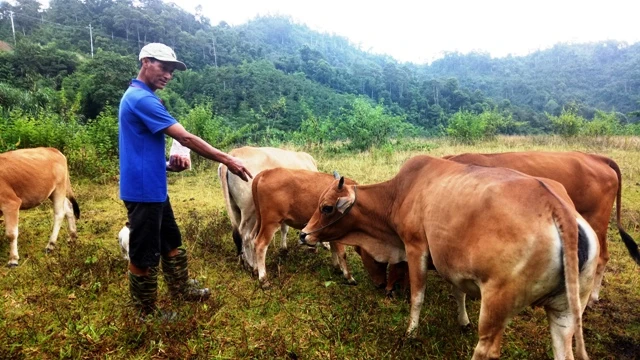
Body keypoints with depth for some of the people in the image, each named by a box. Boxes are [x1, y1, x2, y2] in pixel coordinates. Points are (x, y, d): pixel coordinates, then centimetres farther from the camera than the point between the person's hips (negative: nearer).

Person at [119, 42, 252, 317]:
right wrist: (227, 160, -18)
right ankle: (146, 314, 20)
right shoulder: (142, 99, -19)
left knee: (171, 242, 20)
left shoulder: (139, 97, 13)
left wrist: (167, 164, 3)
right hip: (143, 190, -10)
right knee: (145, 253, 4)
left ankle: (182, 290, 37)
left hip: (153, 187, 10)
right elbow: (185, 138, -22)